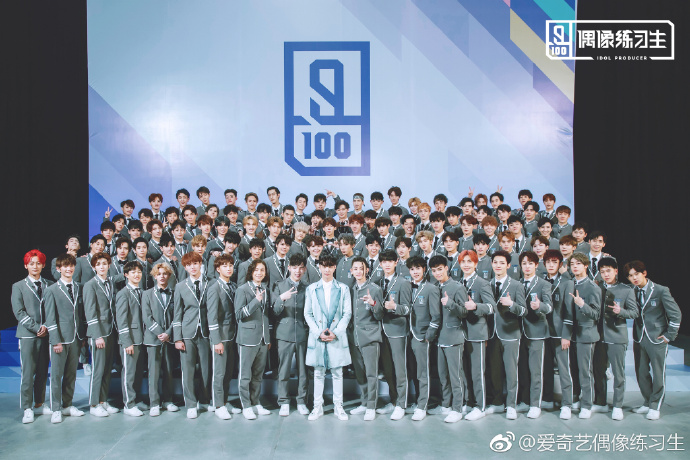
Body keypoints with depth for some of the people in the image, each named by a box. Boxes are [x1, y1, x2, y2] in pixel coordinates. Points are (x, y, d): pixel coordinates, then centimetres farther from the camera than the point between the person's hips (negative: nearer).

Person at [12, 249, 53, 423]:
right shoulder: (18, 286, 4)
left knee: (43, 371, 8)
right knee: (28, 373, -3)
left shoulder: (49, 285, 10)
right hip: (28, 335, -3)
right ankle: (27, 409, 7)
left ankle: (39, 404, 20)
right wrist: (36, 327, -10)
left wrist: (46, 327, -6)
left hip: (46, 334, 3)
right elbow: (19, 312, -3)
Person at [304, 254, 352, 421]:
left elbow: (347, 313, 3)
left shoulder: (343, 289, 5)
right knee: (318, 373, 6)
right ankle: (318, 407, 16)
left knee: (337, 372, 5)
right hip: (317, 337, 1)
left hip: (337, 337, 0)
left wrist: (336, 332, -8)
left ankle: (338, 406, 16)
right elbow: (308, 314, 5)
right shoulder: (311, 289, 7)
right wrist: (318, 333, -7)